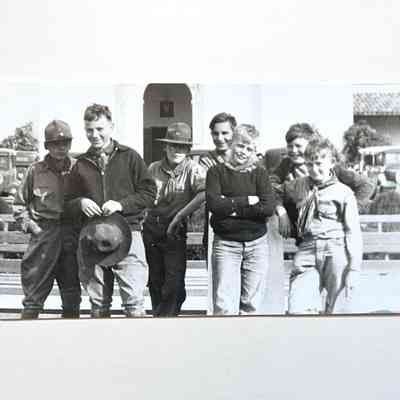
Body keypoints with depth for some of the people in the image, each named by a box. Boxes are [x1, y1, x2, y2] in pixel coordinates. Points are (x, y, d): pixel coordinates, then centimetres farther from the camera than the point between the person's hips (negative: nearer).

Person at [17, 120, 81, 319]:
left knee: (72, 296, 8)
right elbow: (22, 201, 12)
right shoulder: (35, 170, 4)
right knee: (34, 295, -1)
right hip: (43, 234, -1)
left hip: (73, 235, 2)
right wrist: (28, 223, -1)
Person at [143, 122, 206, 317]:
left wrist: (179, 216, -28)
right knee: (155, 282, 15)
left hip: (175, 232, -4)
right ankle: (158, 313, 32)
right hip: (151, 230, 4)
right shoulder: (153, 168, 3)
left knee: (174, 282, -8)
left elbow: (204, 192, -28)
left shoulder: (193, 170, -9)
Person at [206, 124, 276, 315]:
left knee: (251, 305, 6)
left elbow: (268, 207, -9)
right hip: (225, 243, -2)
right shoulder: (217, 171, 3)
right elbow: (214, 204, -13)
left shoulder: (259, 173, 7)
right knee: (224, 306, -9)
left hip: (256, 244, 2)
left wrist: (231, 207, -11)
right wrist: (247, 201, -11)